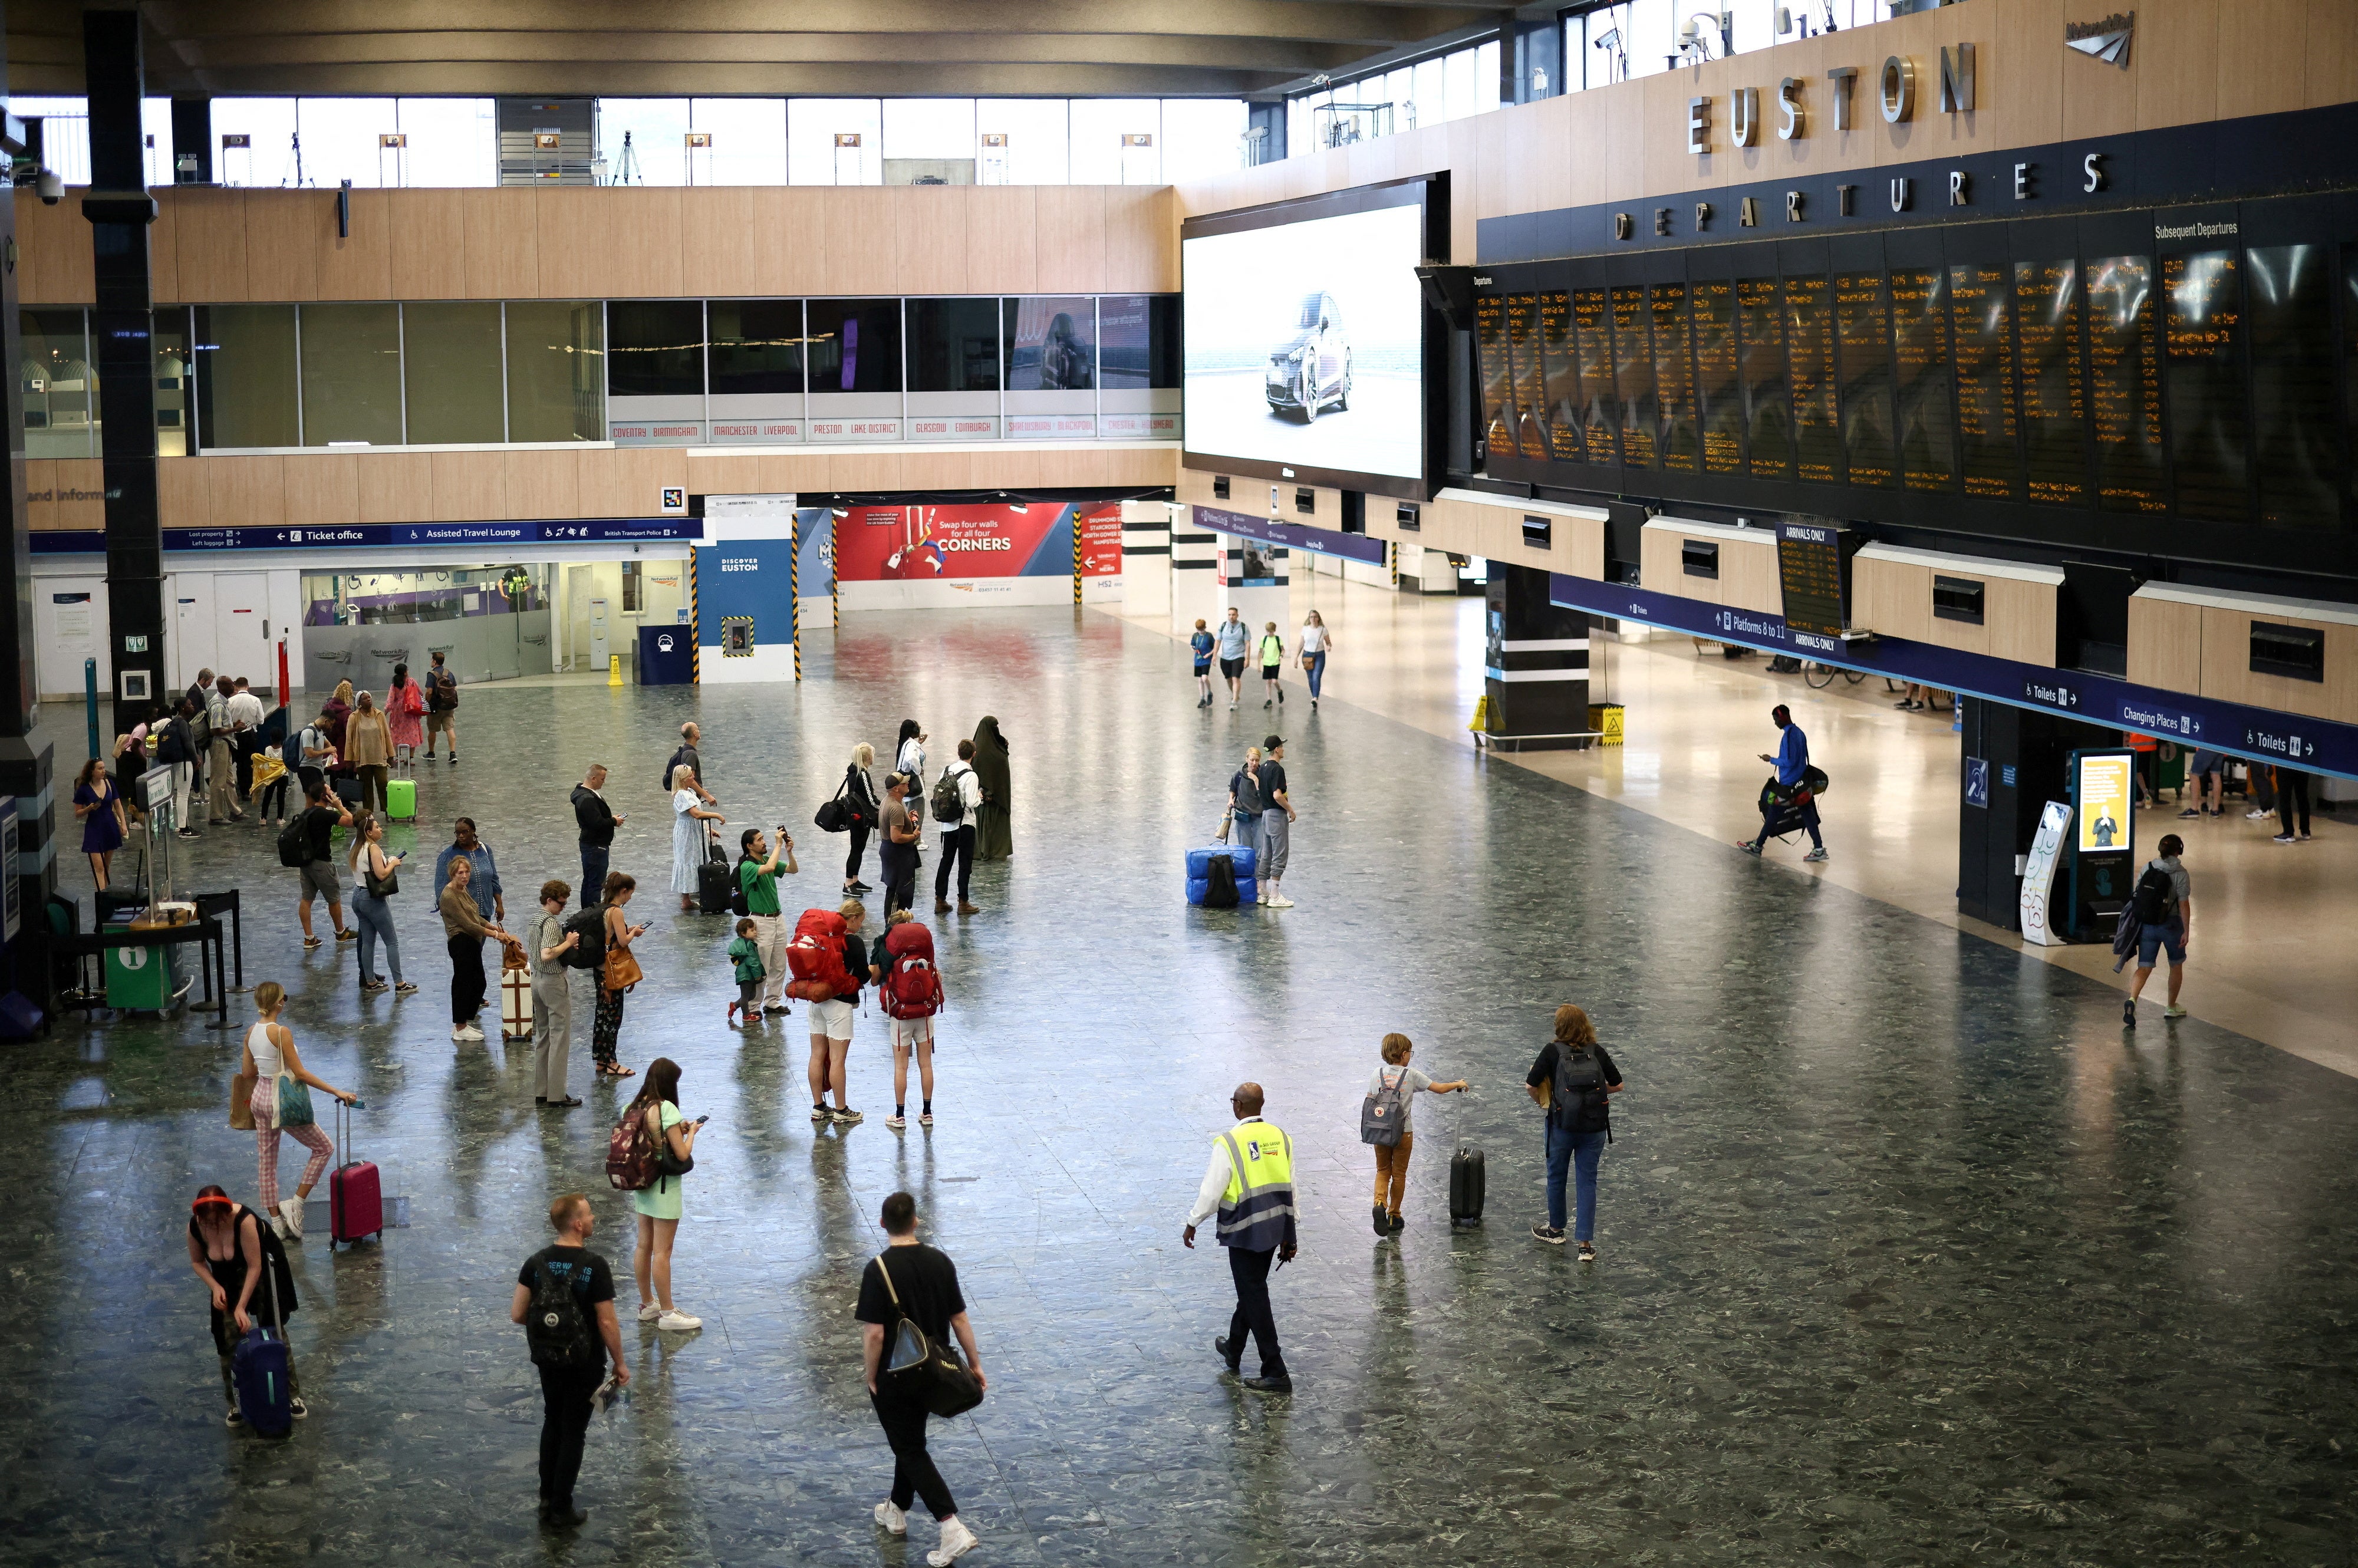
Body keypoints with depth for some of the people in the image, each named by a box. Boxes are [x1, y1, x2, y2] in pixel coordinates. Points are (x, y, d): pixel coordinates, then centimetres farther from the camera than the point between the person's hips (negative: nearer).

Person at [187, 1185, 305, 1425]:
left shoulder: (244, 1221, -37)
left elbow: (255, 1267, -31)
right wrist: (215, 1287, -20)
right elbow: (197, 1262, -4)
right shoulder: (195, 1227, -23)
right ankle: (236, 1403, 8)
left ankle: (293, 1394, 5)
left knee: (274, 1330, -3)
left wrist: (241, 1307, -30)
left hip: (263, 1263, -4)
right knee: (229, 1337, -1)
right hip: (228, 1275, 4)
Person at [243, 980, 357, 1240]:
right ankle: (295, 1204, 2)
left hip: (259, 1098, 8)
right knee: (324, 1148, 8)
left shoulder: (251, 1033, 1)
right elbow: (301, 1074, -21)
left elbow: (247, 1072, 11)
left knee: (266, 1160, 13)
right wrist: (337, 1092, -20)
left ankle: (276, 1222, 20)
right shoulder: (281, 1032, -21)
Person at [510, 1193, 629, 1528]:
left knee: (552, 1423, 22)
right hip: (585, 1364, -5)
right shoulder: (594, 1266, -20)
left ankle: (547, 1500, 30)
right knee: (573, 1432, 7)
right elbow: (607, 1323, -18)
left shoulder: (537, 1262, -6)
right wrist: (620, 1363, -5)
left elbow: (517, 1315, -4)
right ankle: (561, 1510, 14)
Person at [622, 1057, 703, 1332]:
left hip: (642, 1184, 7)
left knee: (644, 1246, 16)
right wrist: (691, 1131, -2)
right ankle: (667, 1313, 9)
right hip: (665, 1186, -7)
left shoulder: (634, 1108, 1)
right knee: (662, 1252, 0)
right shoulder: (667, 1109, -21)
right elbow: (683, 1154, -19)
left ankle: (647, 1305, 28)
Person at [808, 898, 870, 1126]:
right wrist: (873, 971, 12)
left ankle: (818, 1108, 20)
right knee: (838, 1059, -1)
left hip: (816, 1001, 7)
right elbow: (863, 976, -9)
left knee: (818, 1056, 11)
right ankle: (841, 1112, 5)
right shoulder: (854, 942, -12)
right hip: (839, 1003, -7)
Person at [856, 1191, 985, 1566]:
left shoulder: (879, 1269, -20)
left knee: (911, 1450, 2)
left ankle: (954, 1529, -10)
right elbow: (960, 1318, 0)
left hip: (893, 1377, -6)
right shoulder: (941, 1262, -5)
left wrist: (871, 1378, -8)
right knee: (911, 1440, 25)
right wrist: (975, 1365, 9)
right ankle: (897, 1511, 42)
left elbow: (874, 1334, -21)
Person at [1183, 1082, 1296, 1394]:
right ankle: (1233, 1351, 40)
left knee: (1255, 1297, 0)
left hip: (1244, 1233, -7)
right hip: (1276, 1228, 7)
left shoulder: (1229, 1143, -16)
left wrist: (1192, 1224, 4)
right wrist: (1289, 1237, 14)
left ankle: (1276, 1373, -1)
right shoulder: (1280, 1137, 2)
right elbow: (1290, 1189, 7)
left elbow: (1211, 1191, -13)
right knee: (1252, 1290, 22)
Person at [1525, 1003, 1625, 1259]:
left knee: (1556, 1176, 19)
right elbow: (1617, 1085, 5)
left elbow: (1530, 1086, -11)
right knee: (1587, 1181, 8)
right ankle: (1586, 1243, 4)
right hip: (1595, 1126, 2)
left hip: (1563, 1125, -2)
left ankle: (1556, 1230, 36)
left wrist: (1543, 1101, 9)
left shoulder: (1552, 1051, -7)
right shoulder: (1597, 1051, 1)